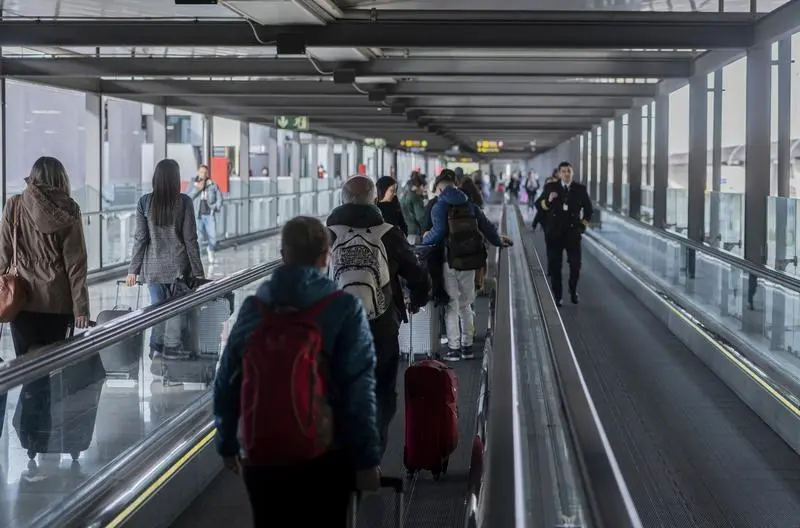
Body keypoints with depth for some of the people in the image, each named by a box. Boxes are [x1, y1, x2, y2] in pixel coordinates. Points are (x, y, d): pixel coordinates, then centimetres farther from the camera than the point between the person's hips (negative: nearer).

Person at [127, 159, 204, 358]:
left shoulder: (145, 202, -2)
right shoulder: (184, 202, -7)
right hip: (178, 266, -2)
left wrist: (133, 270, 4)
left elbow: (140, 238, -2)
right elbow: (190, 239, -6)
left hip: (153, 266, 2)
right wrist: (197, 270, 0)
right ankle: (171, 349, 7)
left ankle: (156, 348, 9)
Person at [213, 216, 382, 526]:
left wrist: (227, 445, 17)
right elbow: (359, 392, -14)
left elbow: (226, 384, 5)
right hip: (325, 456, -3)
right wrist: (367, 460, -8)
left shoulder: (252, 308, 0)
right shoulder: (345, 310, -10)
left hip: (261, 455, 3)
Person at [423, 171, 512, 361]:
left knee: (452, 306, 3)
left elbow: (439, 231, -18)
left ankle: (454, 348, 3)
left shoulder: (440, 207, -5)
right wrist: (498, 241, 29)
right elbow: (486, 226, 12)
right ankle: (467, 346, 20)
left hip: (451, 261, -5)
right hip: (471, 260, 5)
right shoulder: (470, 205, 10)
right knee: (466, 305, 16)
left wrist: (426, 239, 1)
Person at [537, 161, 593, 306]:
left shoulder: (580, 189, 4)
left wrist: (584, 224, 6)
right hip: (554, 232, 0)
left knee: (576, 264, -2)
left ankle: (573, 290, 22)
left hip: (573, 232, 0)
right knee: (554, 265, 2)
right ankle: (557, 296, 12)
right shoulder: (550, 187, 2)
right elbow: (539, 205, 2)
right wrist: (548, 200, -18)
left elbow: (588, 208, 14)